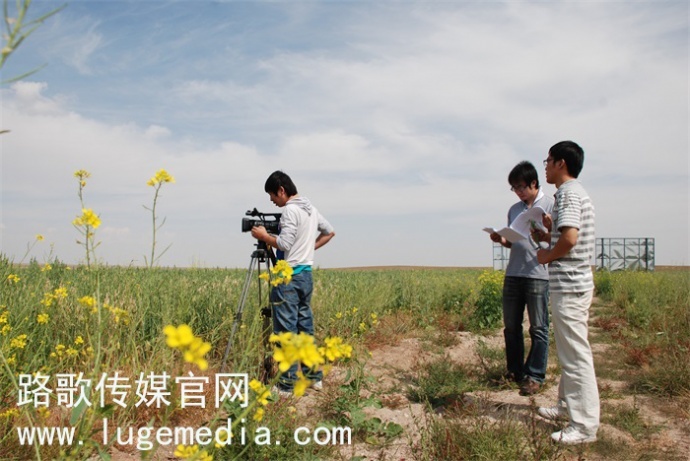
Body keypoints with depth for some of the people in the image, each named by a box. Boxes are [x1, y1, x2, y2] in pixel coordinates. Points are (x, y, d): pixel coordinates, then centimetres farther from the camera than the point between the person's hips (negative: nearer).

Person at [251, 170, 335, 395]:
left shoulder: (290, 210, -13)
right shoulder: (311, 208, 14)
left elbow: (284, 244, -21)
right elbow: (329, 232, 24)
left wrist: (264, 236, -6)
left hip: (288, 276, -9)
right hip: (306, 274, 9)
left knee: (286, 330, -4)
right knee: (305, 326, 14)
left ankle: (287, 384, -1)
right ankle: (314, 376, 20)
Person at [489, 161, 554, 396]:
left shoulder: (550, 205, 0)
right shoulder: (514, 209, 17)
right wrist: (502, 240, 1)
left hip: (538, 273, -6)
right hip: (513, 273, 6)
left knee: (538, 327, -1)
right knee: (511, 325, 9)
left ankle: (535, 376, 6)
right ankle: (514, 371, 21)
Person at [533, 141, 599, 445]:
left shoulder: (568, 194, -15)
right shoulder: (576, 193, 17)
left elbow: (570, 238, -27)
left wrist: (547, 255, -12)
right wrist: (550, 233, 14)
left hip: (568, 285, -11)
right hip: (575, 282, 11)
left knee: (576, 354, -6)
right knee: (569, 351, 19)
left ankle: (585, 425, 1)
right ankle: (568, 406, 32)